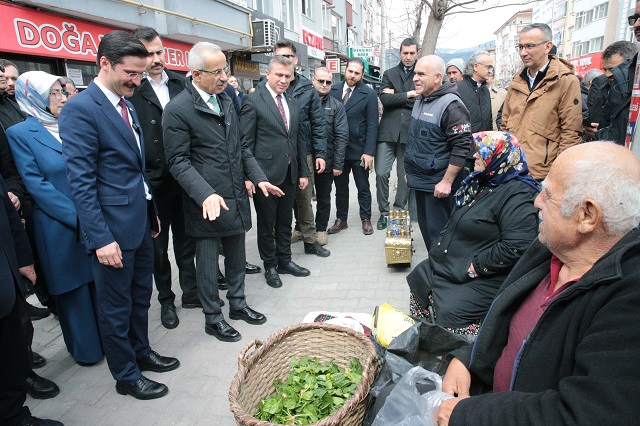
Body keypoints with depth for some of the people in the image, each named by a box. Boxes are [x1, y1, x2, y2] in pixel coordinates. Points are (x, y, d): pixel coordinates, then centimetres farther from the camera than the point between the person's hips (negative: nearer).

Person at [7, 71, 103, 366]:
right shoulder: (20, 133, -6)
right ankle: (85, 348, 26)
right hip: (60, 227, -4)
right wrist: (78, 218, -17)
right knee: (73, 288, 9)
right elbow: (36, 185, -12)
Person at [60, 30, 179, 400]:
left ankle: (141, 351, 41)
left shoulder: (127, 105, 11)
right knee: (116, 306, 9)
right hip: (113, 229, -8)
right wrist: (101, 239, -21)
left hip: (141, 222, 8)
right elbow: (81, 182, -19)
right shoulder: (80, 110, -16)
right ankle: (126, 376, 27)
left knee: (141, 296, 21)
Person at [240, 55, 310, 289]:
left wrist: (303, 171, 13)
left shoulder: (293, 103, 13)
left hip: (289, 173, 6)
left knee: (285, 221, 16)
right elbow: (246, 142, -9)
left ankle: (284, 260, 31)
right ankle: (270, 266, 22)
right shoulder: (253, 101, -7)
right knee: (266, 223, 8)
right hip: (266, 173, -6)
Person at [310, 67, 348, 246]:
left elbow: (341, 136, -3)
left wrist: (338, 164, -10)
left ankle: (321, 229, 28)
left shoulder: (336, 106, 1)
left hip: (325, 161, 0)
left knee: (323, 198, 12)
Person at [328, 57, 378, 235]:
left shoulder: (369, 94, -5)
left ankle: (366, 219, 24)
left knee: (363, 188, 9)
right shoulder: (333, 90, 3)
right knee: (340, 187, 13)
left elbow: (372, 125, -7)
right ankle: (341, 219, 26)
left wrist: (369, 152, -14)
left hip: (359, 151, -3)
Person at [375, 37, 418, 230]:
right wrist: (408, 95, -8)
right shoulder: (389, 74, 12)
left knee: (405, 175, 7)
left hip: (410, 132, -1)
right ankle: (384, 212, 11)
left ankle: (399, 211, 20)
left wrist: (396, 96, -7)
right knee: (381, 173, -4)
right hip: (388, 131, 1)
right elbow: (385, 99, -4)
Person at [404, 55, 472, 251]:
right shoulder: (420, 101, 11)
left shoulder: (451, 105, -17)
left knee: (437, 233, -2)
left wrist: (447, 182, -21)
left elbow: (462, 146, -20)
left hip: (438, 184, -9)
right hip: (420, 180, 9)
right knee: (425, 227, 17)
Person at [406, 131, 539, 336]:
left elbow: (516, 247, -30)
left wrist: (476, 267, -22)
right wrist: (441, 248, 8)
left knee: (449, 312, -21)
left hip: (481, 280, -10)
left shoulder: (517, 194, -21)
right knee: (417, 279, 13)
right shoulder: (483, 182, 10)